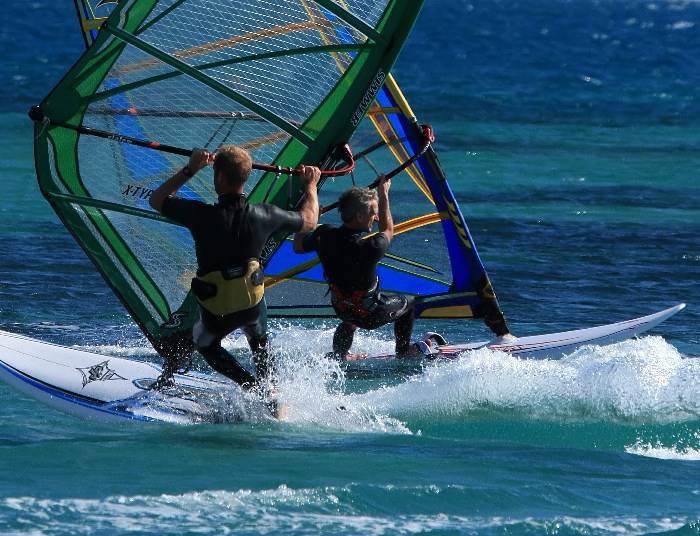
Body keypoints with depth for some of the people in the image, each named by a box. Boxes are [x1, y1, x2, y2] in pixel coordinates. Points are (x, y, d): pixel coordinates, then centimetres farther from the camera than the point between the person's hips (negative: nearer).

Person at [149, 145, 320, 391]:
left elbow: (156, 200, -8)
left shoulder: (202, 216, -27)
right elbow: (309, 220, 4)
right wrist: (311, 185, 21)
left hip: (215, 313, -2)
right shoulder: (264, 216, -17)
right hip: (253, 303, 2)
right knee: (259, 343, 36)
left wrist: (190, 169, -4)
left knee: (205, 344, 30)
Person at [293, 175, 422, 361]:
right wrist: (383, 195, -2)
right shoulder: (372, 248, -35)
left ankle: (340, 353, 39)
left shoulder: (324, 235, -23)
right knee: (408, 303, 26)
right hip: (371, 316, -4)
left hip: (340, 309, 4)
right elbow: (388, 231, -9)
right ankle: (404, 351, 38)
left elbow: (298, 247, 0)